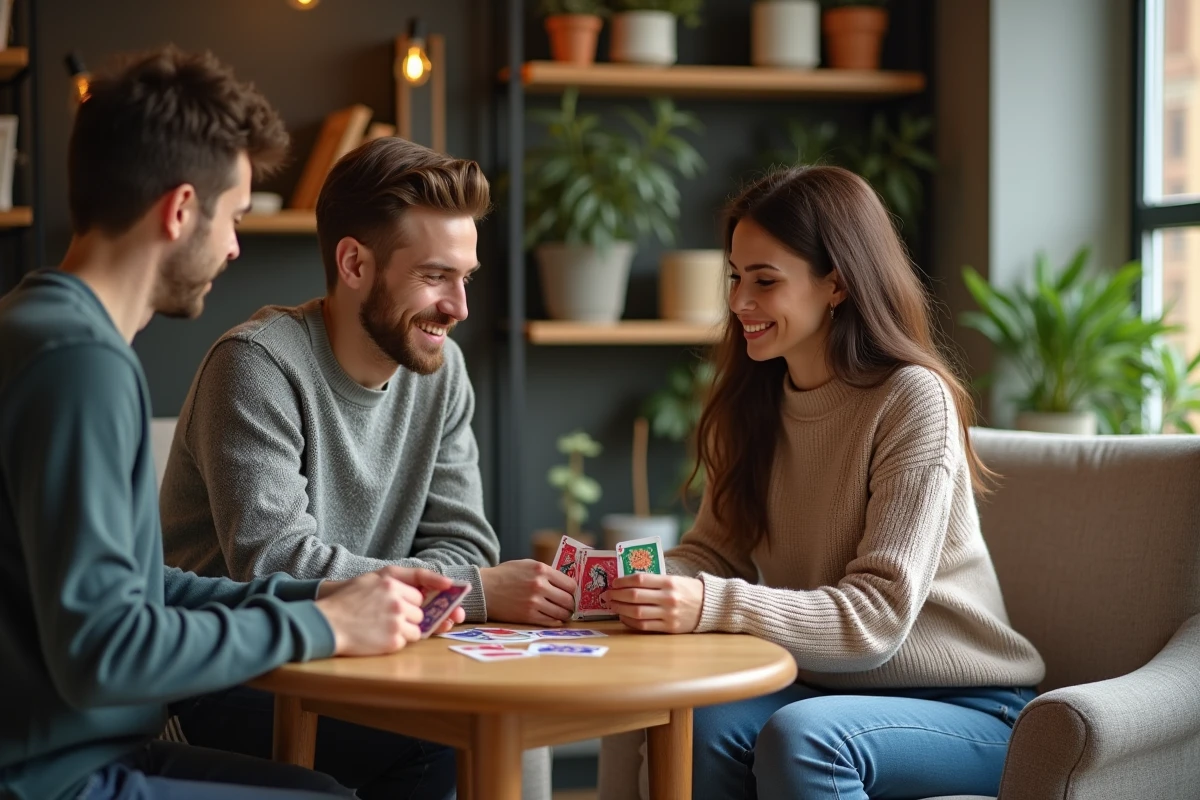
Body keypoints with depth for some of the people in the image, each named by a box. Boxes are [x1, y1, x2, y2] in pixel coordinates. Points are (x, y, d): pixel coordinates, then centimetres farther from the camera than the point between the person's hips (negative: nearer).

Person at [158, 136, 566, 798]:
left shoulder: (439, 369, 5)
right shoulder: (260, 364, -16)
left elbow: (460, 546, 4)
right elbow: (273, 563, -25)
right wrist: (478, 591, -27)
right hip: (227, 687, -6)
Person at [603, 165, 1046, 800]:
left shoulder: (913, 401, -16)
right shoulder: (754, 403, 6)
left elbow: (876, 616, -21)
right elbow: (715, 552, 4)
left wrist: (713, 607, -34)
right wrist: (642, 578, -19)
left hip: (964, 709, -5)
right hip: (828, 690, 5)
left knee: (799, 737, -33)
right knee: (703, 723, -26)